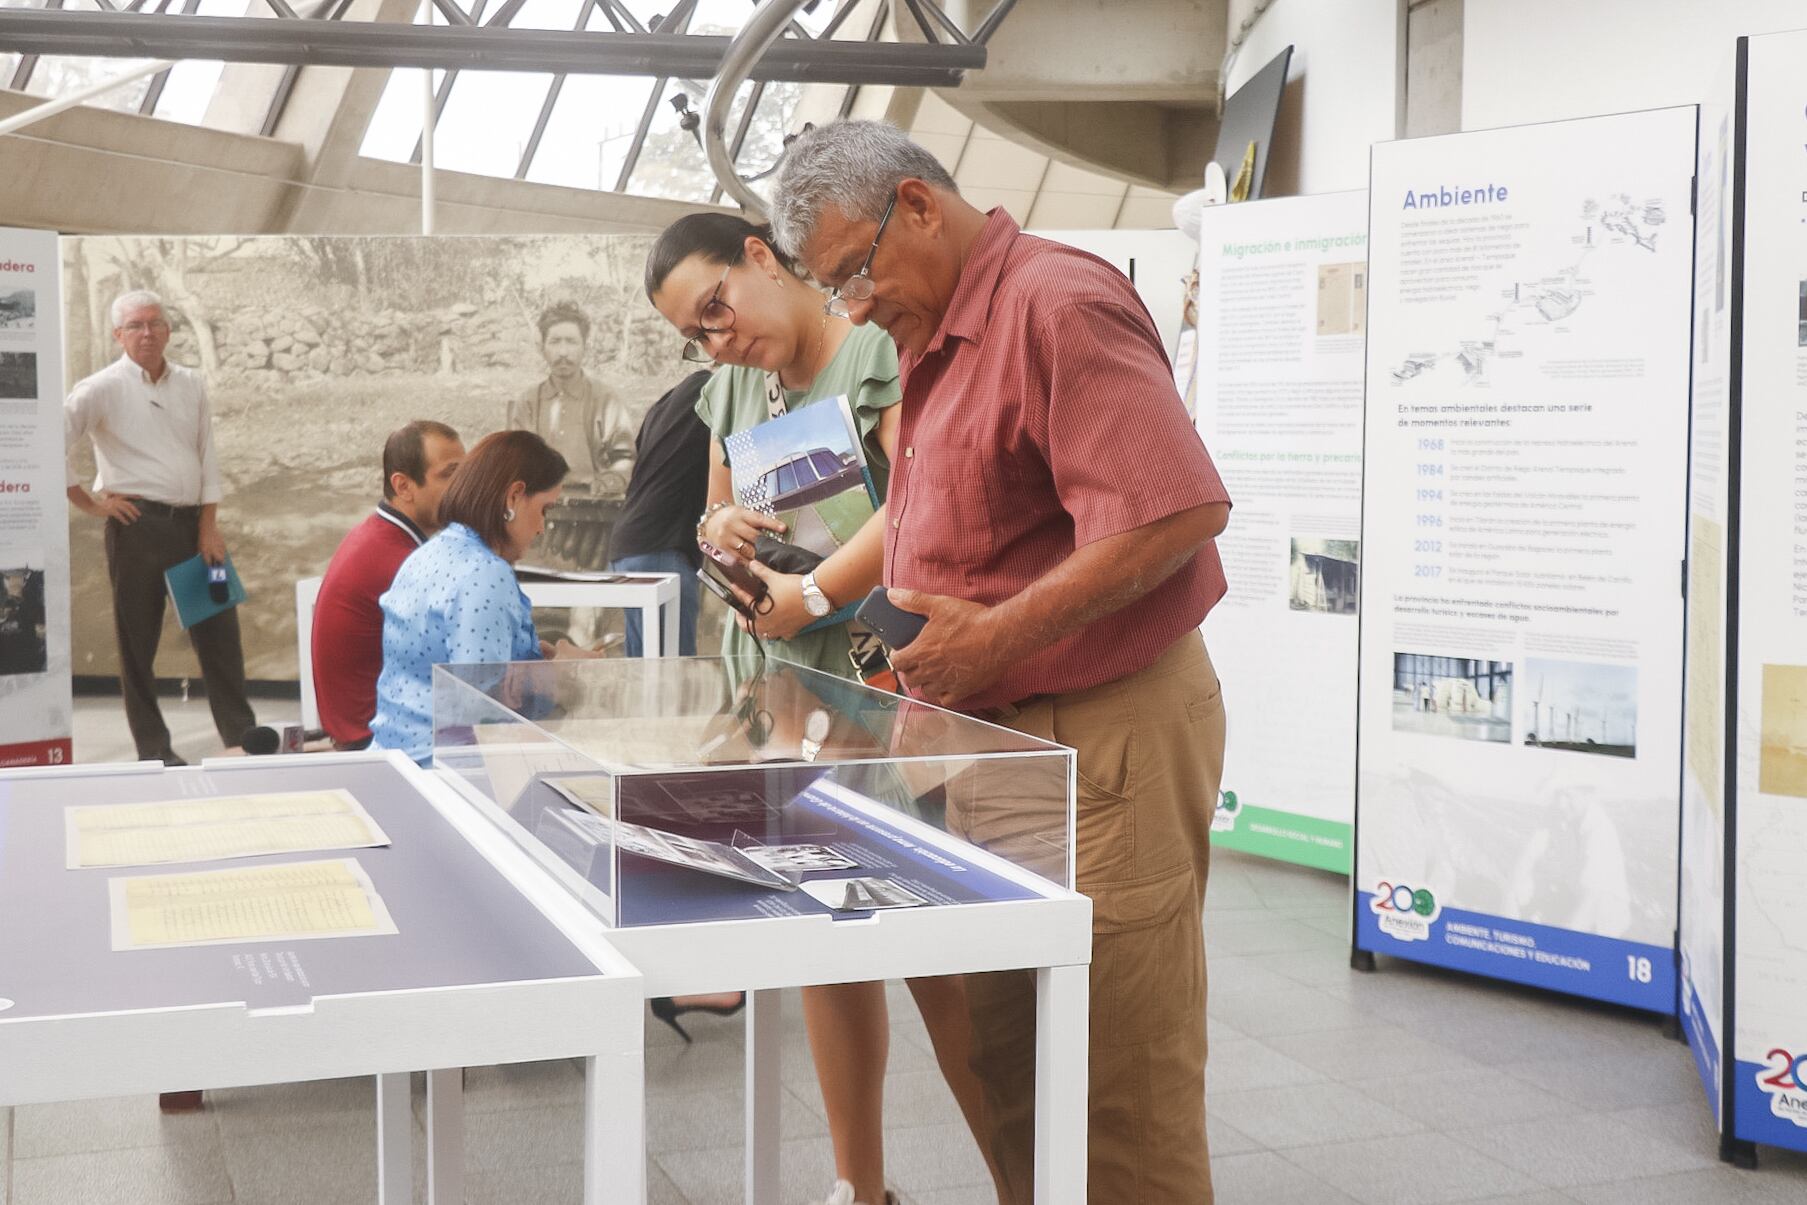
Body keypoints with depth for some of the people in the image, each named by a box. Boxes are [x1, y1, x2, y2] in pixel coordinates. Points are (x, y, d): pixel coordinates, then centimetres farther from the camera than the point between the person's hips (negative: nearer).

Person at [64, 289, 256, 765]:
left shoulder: (192, 385, 10)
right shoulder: (102, 389, -6)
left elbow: (207, 455, 10)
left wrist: (209, 524, 2)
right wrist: (88, 503, -8)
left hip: (193, 521, 4)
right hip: (138, 525, -4)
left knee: (218, 630, 7)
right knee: (139, 641, 4)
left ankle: (241, 735, 16)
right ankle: (153, 750, 13)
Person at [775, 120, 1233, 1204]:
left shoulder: (1058, 304, -15)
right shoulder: (944, 337, 16)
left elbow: (1180, 512, -24)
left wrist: (995, 639, -22)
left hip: (1104, 741, -10)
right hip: (1003, 737, 10)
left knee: (1124, 1096, -1)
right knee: (1010, 1070, 16)